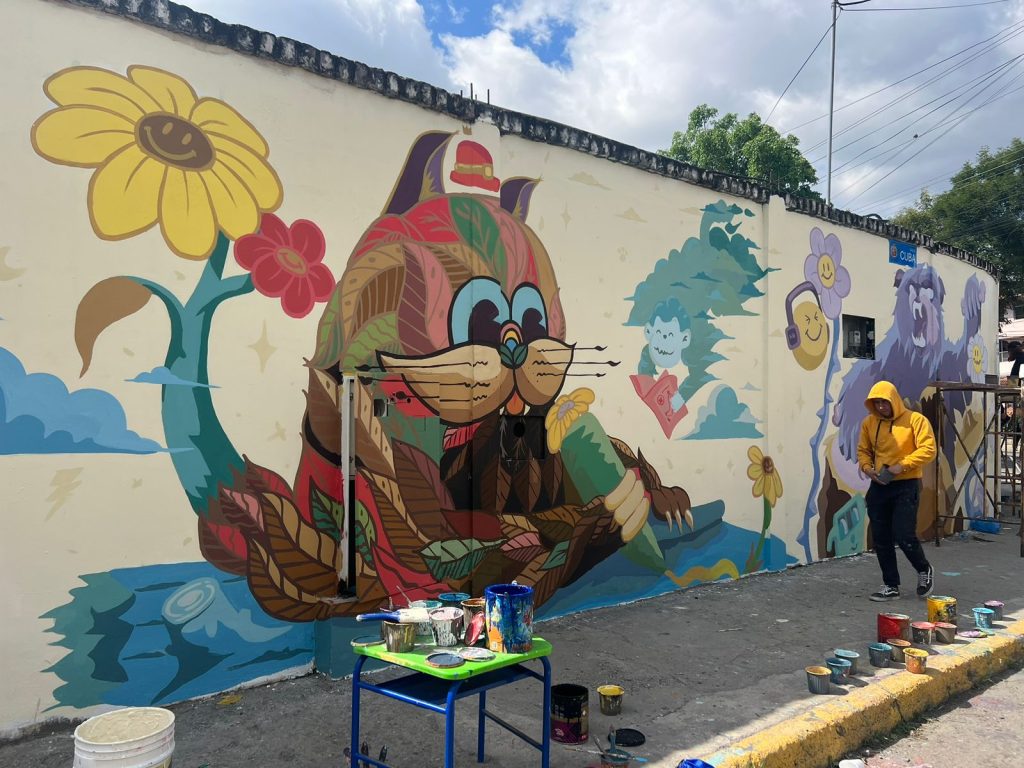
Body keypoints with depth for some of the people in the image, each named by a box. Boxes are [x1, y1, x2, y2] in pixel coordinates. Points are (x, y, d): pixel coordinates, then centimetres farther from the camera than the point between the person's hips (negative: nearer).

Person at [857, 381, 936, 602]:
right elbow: (862, 450, 14)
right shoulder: (869, 423, 6)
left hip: (906, 486, -5)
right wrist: (867, 468, -6)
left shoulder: (915, 420, -8)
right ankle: (891, 586, 18)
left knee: (904, 536, -9)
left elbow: (928, 450, -13)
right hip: (879, 486, 5)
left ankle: (924, 570, 21)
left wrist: (901, 465, -21)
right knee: (881, 539, 6)